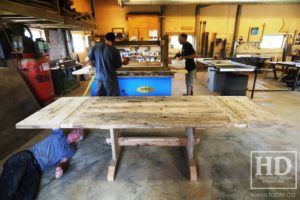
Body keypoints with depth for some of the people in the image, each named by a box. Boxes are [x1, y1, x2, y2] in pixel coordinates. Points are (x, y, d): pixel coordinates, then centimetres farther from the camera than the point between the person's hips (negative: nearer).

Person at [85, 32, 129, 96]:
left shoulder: (96, 47, -1)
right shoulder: (115, 50, -12)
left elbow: (87, 60, 3)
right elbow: (118, 66, -5)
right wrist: (123, 62, 15)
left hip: (98, 78, 5)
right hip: (110, 78, -4)